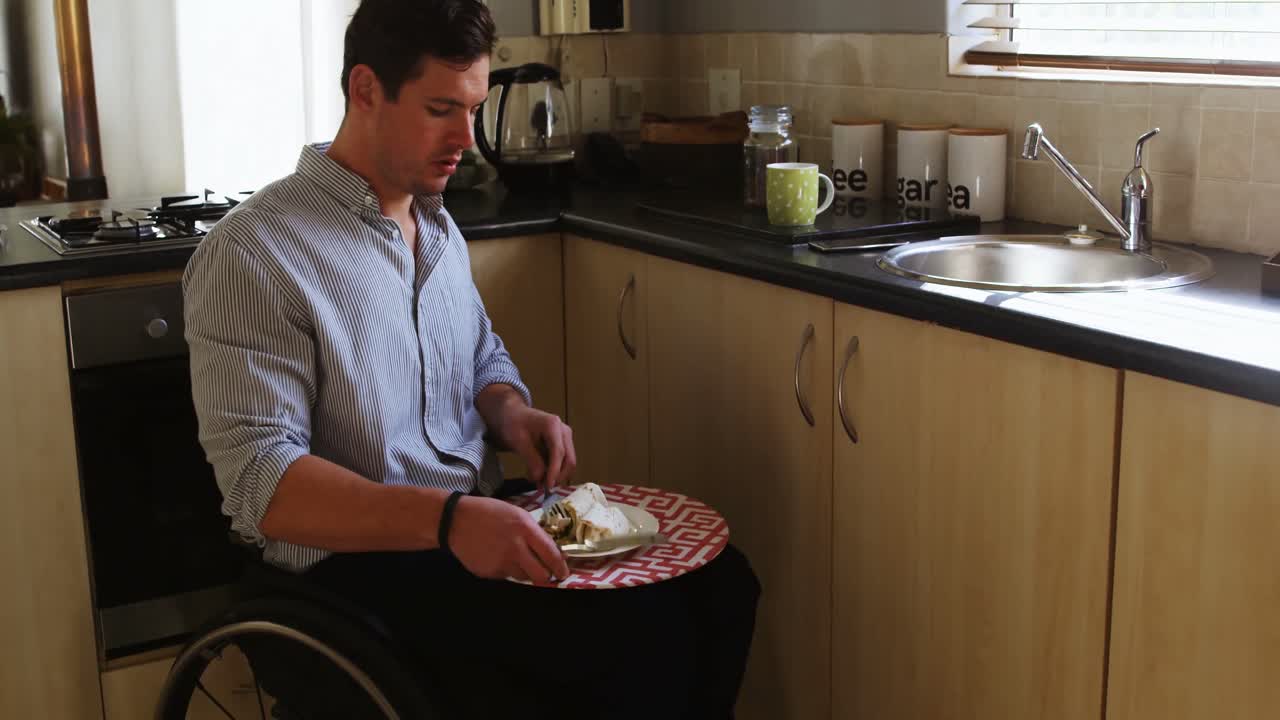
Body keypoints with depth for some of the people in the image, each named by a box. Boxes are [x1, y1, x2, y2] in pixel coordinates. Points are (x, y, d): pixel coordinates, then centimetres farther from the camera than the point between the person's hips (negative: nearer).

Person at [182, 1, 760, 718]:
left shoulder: (438, 224, 13)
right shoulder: (253, 254, -13)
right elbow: (259, 480, -20)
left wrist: (509, 410, 0)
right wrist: (446, 517, -33)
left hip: (478, 524, 8)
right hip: (361, 561, -7)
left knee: (720, 586, -9)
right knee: (647, 642, -25)